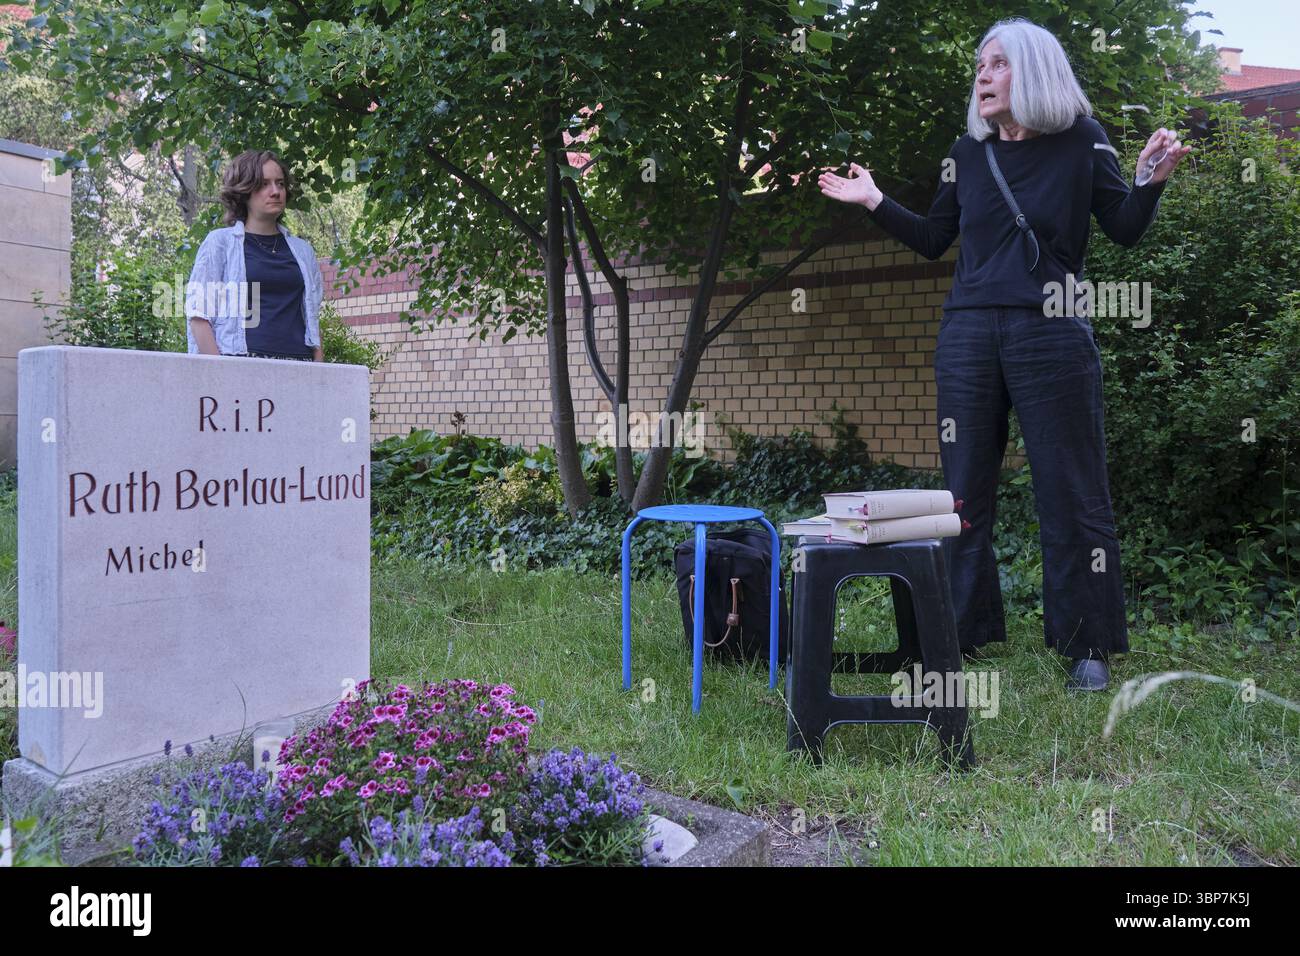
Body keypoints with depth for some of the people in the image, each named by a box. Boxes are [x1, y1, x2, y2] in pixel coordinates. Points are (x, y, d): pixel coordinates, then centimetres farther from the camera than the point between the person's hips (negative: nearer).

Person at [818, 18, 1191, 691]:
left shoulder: (1081, 142, 3)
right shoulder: (968, 153, 12)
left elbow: (1125, 231, 4)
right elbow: (933, 241, 17)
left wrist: (1150, 180, -13)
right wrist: (875, 201, 12)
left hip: (1051, 334, -3)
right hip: (968, 334, 4)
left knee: (1071, 493, 0)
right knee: (964, 491, 6)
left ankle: (1086, 646, 12)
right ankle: (963, 632, 18)